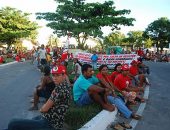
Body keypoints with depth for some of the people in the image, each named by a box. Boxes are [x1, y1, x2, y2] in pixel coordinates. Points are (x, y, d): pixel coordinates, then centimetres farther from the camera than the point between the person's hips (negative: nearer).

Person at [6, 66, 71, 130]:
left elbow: (45, 108, -17)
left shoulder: (60, 88, -24)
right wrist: (44, 107, 0)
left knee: (13, 124, -11)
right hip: (52, 120, 10)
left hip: (50, 124, -10)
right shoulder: (64, 85, 8)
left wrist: (41, 109, 4)